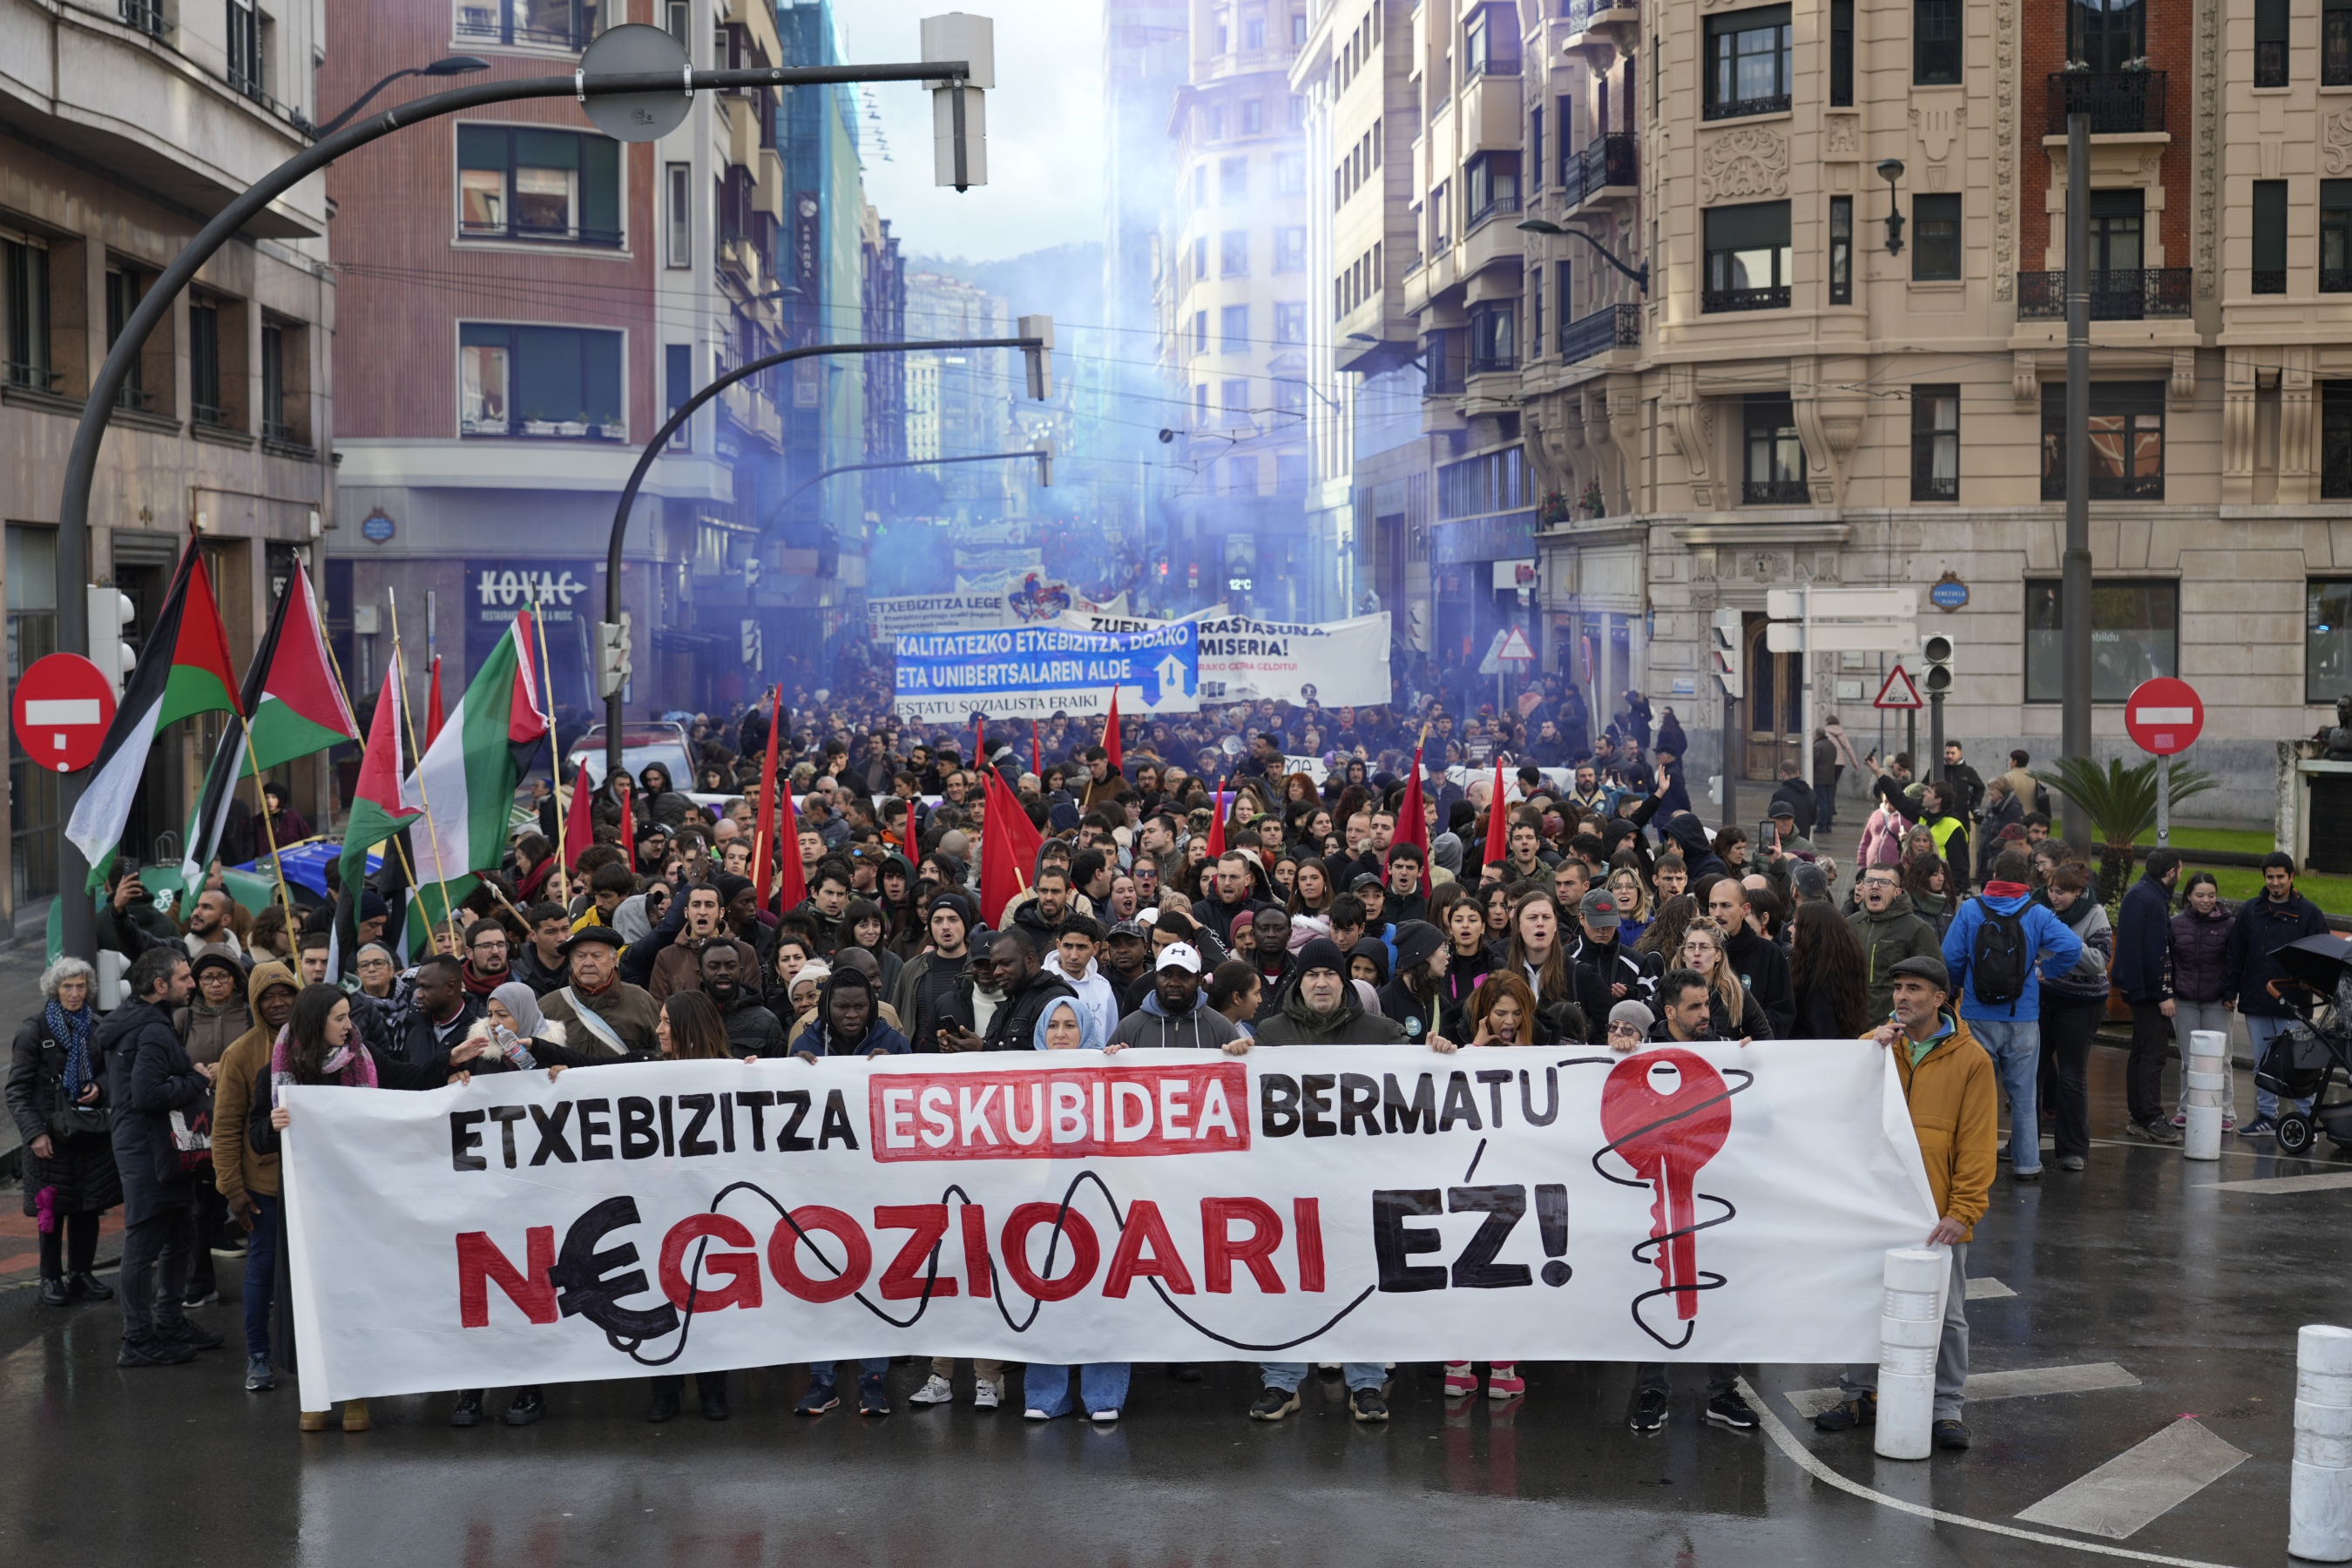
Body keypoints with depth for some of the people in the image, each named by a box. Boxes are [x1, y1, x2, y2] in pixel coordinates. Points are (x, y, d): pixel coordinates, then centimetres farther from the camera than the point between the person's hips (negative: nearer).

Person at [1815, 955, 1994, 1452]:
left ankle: (1945, 1406, 15)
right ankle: (1859, 1395, 23)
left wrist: (1963, 1210, -13)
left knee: (1945, 1314, 5)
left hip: (1939, 1214, -3)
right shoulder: (1874, 1044, 5)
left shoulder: (1971, 1060, -4)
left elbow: (1977, 1143, -7)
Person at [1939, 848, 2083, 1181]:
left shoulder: (1970, 910, -4)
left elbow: (1950, 957, -7)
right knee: (2023, 1094, 9)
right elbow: (2072, 947, -14)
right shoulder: (2036, 914, -3)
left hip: (1978, 1017, 0)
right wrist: (2045, 970, 3)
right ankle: (2027, 1163, 12)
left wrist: (1957, 986, 12)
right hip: (2023, 1018, 0)